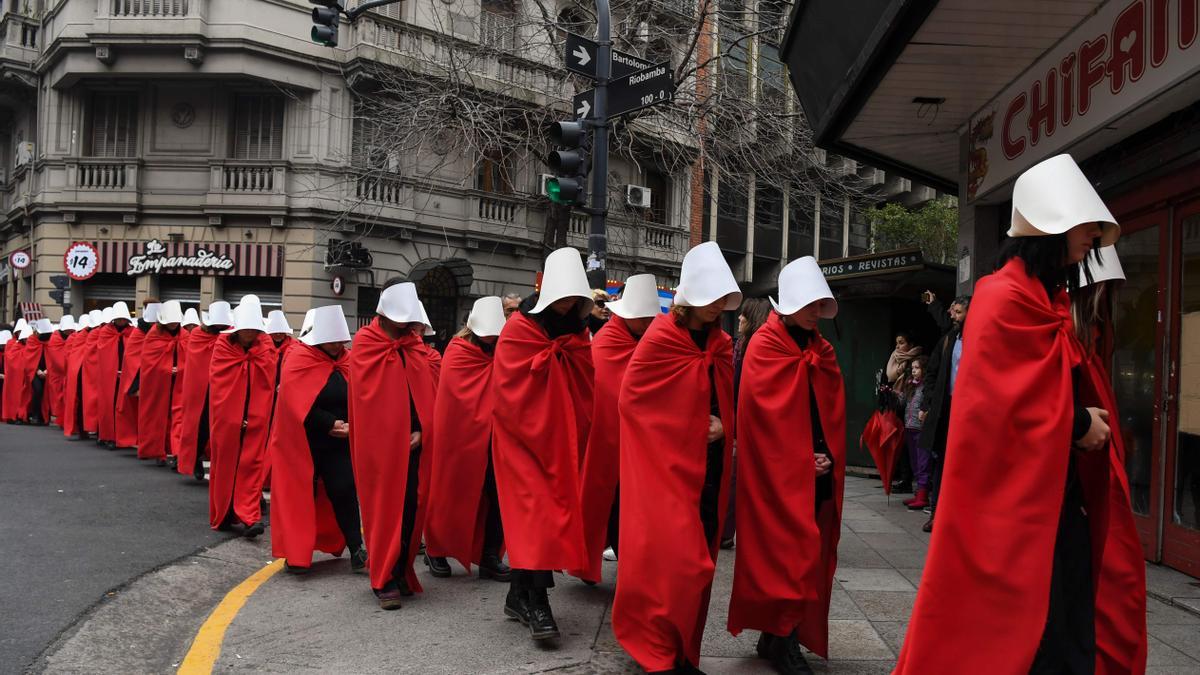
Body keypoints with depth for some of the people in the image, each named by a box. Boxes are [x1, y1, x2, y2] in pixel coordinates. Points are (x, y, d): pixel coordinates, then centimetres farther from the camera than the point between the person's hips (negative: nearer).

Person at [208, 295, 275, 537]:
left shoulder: (265, 346, 1)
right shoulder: (223, 345, -3)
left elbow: (268, 377, -13)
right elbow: (218, 380, -9)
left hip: (255, 417, 0)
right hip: (226, 416, 0)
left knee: (251, 465, -3)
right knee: (224, 465, 9)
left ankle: (249, 517, -5)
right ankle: (222, 515, 22)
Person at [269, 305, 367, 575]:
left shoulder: (345, 360, 5)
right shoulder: (298, 359, -11)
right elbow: (300, 404, -18)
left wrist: (348, 424, -10)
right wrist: (331, 424, -19)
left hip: (338, 442, 4)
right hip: (303, 441, -4)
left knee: (344, 492, -2)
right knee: (302, 494, 5)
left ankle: (357, 552, 0)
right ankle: (296, 553, 17)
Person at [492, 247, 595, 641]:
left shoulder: (576, 332, 9)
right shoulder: (519, 329, -8)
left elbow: (585, 386, 6)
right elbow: (511, 393, -14)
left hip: (560, 442, 5)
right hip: (523, 439, -5)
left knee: (547, 512, 6)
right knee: (536, 512, -12)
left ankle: (520, 596, 16)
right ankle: (535, 601, -10)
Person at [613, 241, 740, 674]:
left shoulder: (721, 345, 9)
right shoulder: (660, 340, -10)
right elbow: (633, 401, -8)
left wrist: (721, 427, -3)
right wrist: (694, 427, -8)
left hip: (707, 468, 6)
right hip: (666, 465, -6)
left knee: (696, 562, 9)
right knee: (671, 560, -8)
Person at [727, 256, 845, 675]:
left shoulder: (822, 350, 13)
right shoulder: (765, 347, -7)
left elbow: (834, 409, 10)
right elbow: (769, 412, -14)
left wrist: (829, 456, -4)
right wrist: (803, 459, -13)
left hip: (818, 474, 7)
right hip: (778, 472, -7)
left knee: (809, 554, 8)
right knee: (784, 552, -4)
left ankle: (779, 637, 19)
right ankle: (780, 640, 7)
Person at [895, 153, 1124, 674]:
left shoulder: (1048, 298, 14)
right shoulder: (1005, 298, -16)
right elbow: (999, 404, -22)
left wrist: (1085, 419, 4)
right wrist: (1079, 423, -11)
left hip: (1057, 494, 10)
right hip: (1016, 497, -10)